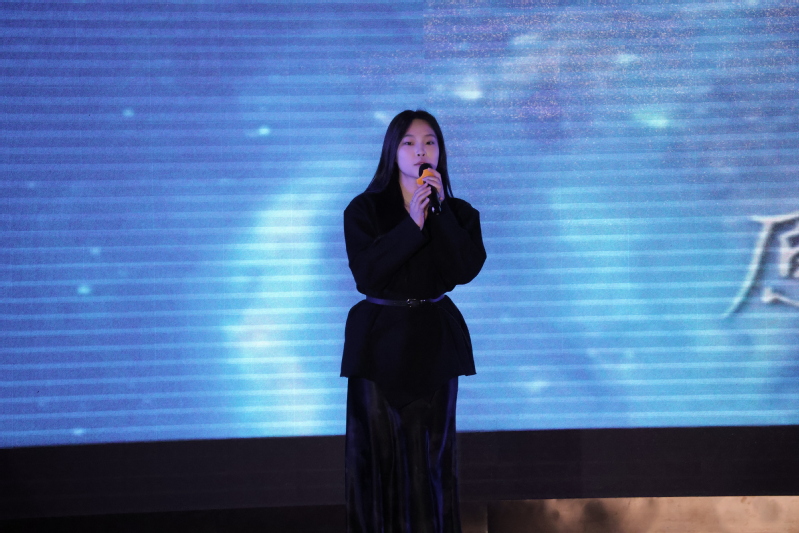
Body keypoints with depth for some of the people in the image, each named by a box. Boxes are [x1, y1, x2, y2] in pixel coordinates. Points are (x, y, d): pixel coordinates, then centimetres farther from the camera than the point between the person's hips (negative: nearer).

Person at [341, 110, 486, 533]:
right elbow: (366, 273, -14)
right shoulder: (364, 209, 1)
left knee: (430, 453, 3)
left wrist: (440, 211, -14)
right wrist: (413, 223, -18)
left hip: (434, 339, 1)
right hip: (380, 337, -1)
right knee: (378, 450, 0)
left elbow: (467, 269, -10)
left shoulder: (459, 212, 7)